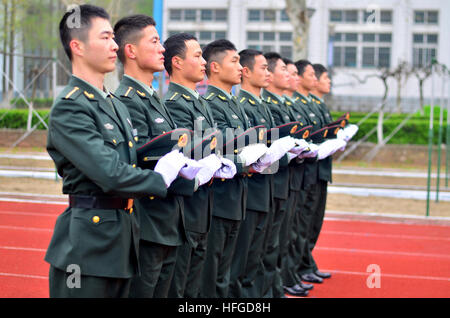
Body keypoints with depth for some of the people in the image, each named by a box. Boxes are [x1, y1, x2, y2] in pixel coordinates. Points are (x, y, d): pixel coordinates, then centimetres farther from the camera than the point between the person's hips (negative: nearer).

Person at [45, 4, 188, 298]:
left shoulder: (116, 105, 16)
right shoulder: (69, 107, -15)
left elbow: (132, 162, 14)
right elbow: (109, 174, -22)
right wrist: (160, 180, -7)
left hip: (122, 239, 9)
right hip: (87, 243, -9)